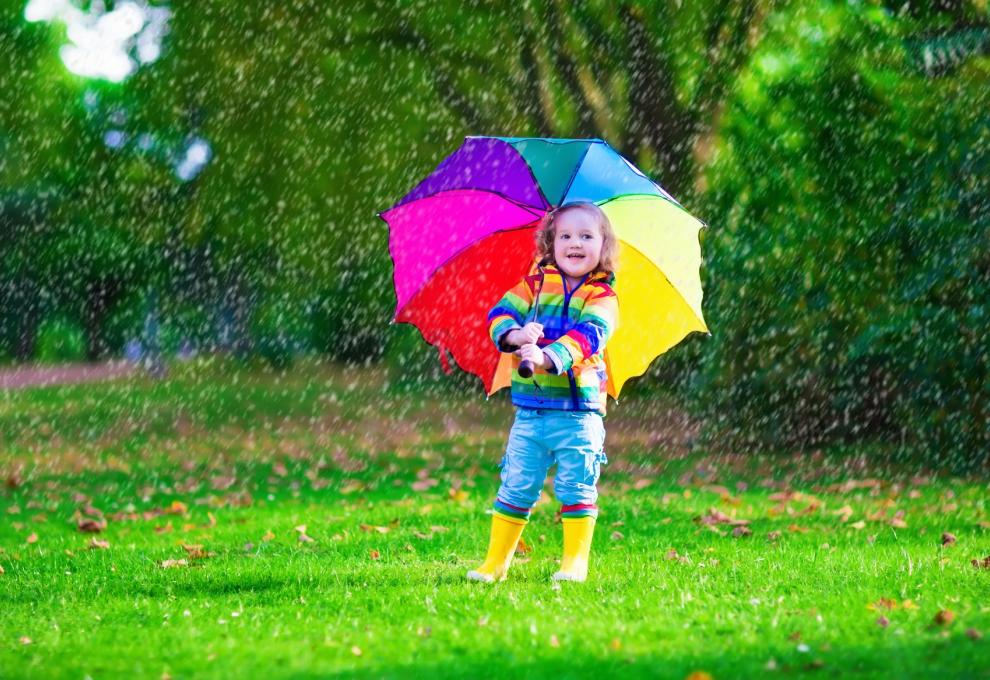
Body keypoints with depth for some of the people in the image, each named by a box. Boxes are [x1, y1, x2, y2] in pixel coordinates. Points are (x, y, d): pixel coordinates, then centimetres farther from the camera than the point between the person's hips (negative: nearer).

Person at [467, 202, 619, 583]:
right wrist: (515, 335, -26)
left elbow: (587, 335, -19)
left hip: (578, 412, -2)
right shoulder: (534, 285, 7)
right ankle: (496, 562, 12)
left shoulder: (602, 296, -2)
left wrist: (548, 357, -35)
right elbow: (500, 313, -3)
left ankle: (575, 562, 11)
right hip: (530, 411, 2)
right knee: (516, 487, 5)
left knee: (576, 488, 1)